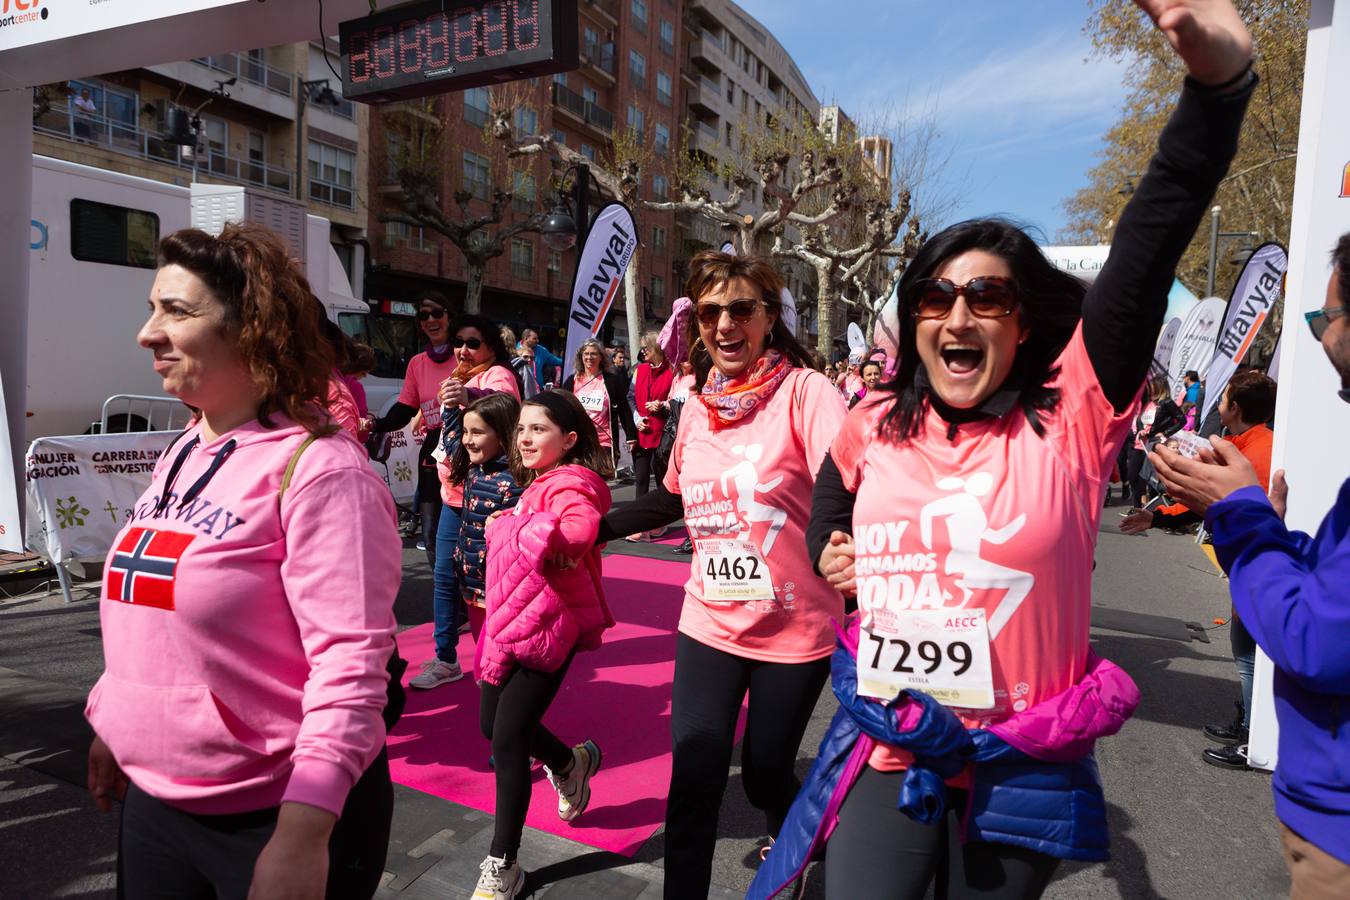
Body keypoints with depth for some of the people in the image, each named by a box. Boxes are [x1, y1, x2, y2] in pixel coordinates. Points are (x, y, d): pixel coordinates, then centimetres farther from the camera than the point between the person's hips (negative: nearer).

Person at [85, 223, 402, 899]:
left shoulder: (318, 469, -21)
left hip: (281, 815, -7)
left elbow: (350, 661, -25)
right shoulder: (180, 457, 5)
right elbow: (147, 620, 16)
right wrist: (109, 723, 20)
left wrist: (303, 834, -28)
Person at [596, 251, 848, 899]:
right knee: (693, 785, 0)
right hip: (708, 624, 3)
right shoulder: (696, 405, 2)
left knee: (765, 773, 16)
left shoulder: (805, 391, -14)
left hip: (796, 629, -3)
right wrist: (598, 528, 14)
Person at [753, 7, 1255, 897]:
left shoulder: (1072, 419, -11)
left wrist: (1220, 79, -33)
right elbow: (828, 529, 20)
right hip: (886, 752, 2)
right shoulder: (869, 430, -2)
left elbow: (1148, 253, -24)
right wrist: (830, 566, 0)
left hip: (1022, 765, -1)